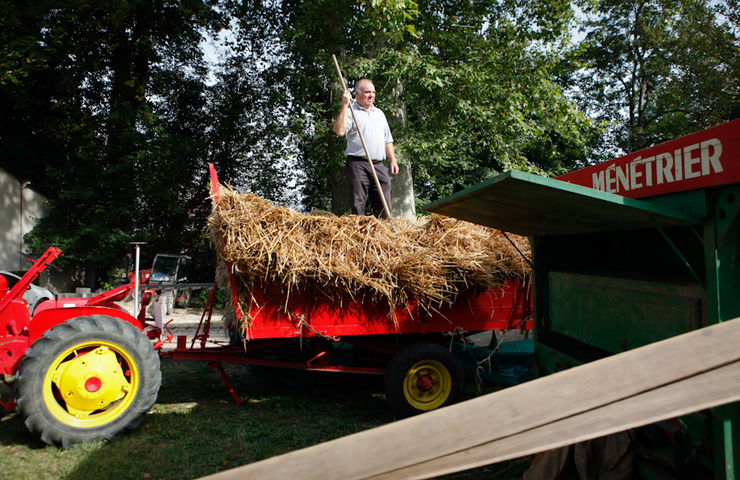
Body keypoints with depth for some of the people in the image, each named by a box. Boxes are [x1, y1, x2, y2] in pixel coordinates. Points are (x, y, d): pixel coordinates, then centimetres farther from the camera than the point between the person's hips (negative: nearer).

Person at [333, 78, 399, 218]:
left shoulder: (379, 113, 24)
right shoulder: (350, 111, 4)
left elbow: (387, 140, 26)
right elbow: (339, 131, -16)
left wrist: (393, 160, 16)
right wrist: (345, 105, -13)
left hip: (379, 165, 5)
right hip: (358, 164, -5)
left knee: (384, 205, 1)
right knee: (357, 204, -7)